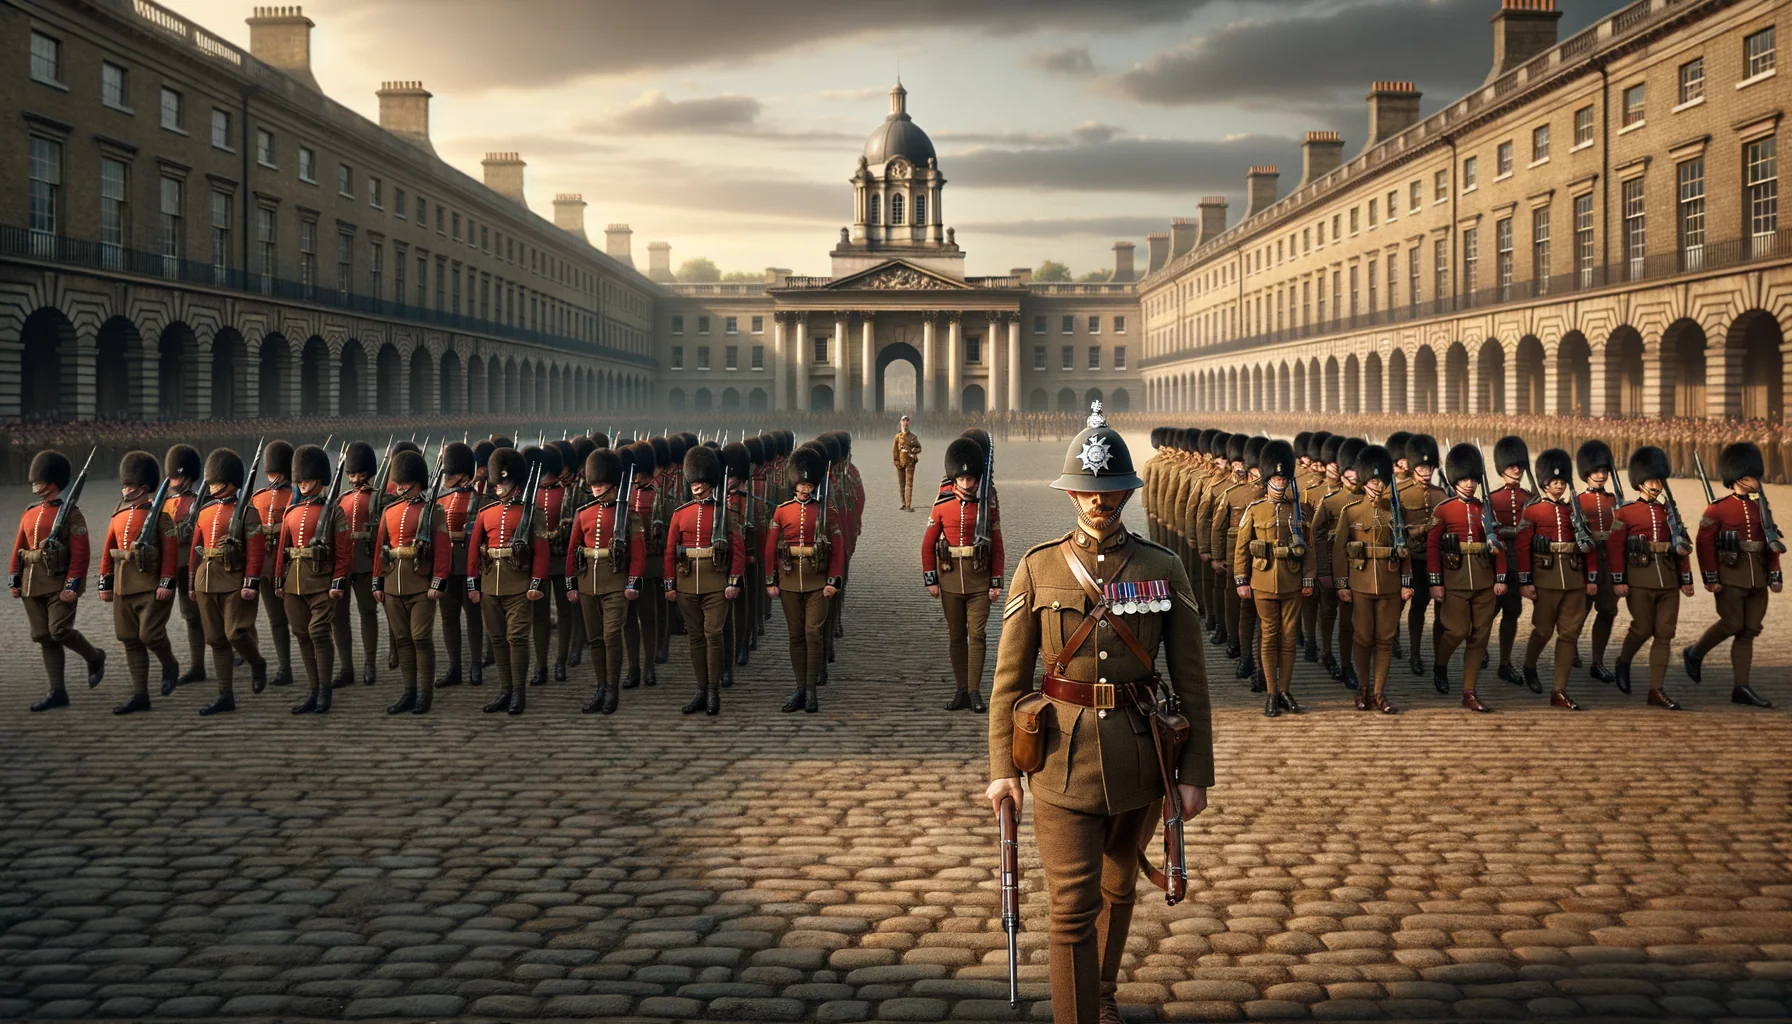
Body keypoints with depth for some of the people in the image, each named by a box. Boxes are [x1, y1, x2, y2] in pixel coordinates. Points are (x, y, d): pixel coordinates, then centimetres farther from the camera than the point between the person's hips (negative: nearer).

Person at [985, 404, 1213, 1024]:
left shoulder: (1164, 570, -1)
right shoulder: (1038, 568, -2)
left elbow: (1191, 680, 0)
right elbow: (1009, 677, 1)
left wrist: (1195, 773, -3)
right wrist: (1002, 768, -3)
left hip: (1141, 756, 2)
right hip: (1064, 755, -2)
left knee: (1118, 889, 20)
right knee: (1073, 907, -7)